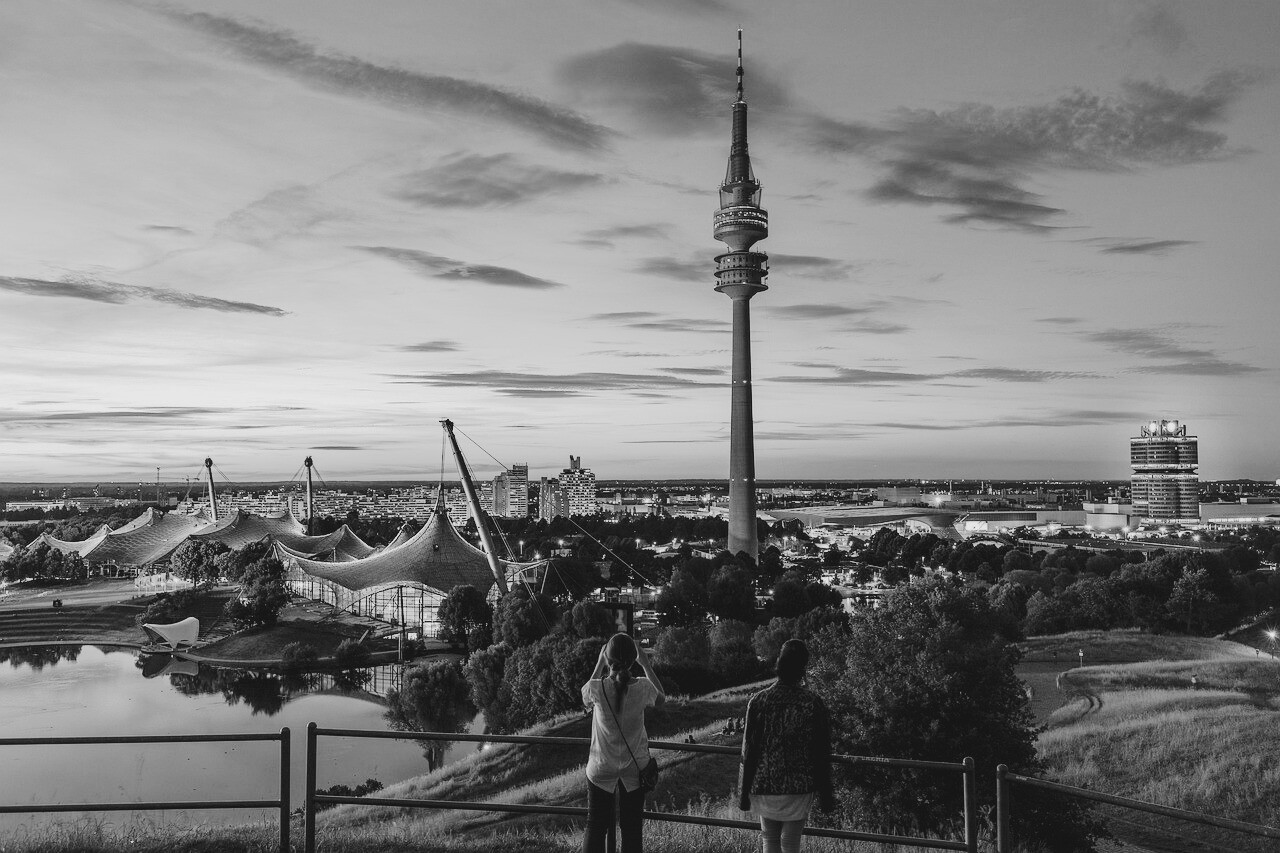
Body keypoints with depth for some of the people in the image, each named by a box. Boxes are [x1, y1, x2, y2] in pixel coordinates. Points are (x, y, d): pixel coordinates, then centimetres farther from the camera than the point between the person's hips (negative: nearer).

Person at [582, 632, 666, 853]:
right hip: (635, 767, 1)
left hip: (601, 768, -1)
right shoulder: (643, 688, -19)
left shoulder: (597, 688, -23)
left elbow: (586, 697, 4)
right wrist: (645, 664, 3)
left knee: (595, 828, 13)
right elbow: (661, 698, 5)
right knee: (631, 829, 13)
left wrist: (599, 663, 3)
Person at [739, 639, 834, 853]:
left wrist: (743, 793, 5)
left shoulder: (758, 701, -9)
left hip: (764, 787, 0)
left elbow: (748, 752, -4)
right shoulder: (813, 703, -9)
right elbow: (822, 755, -3)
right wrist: (825, 795, 8)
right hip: (800, 788, 0)